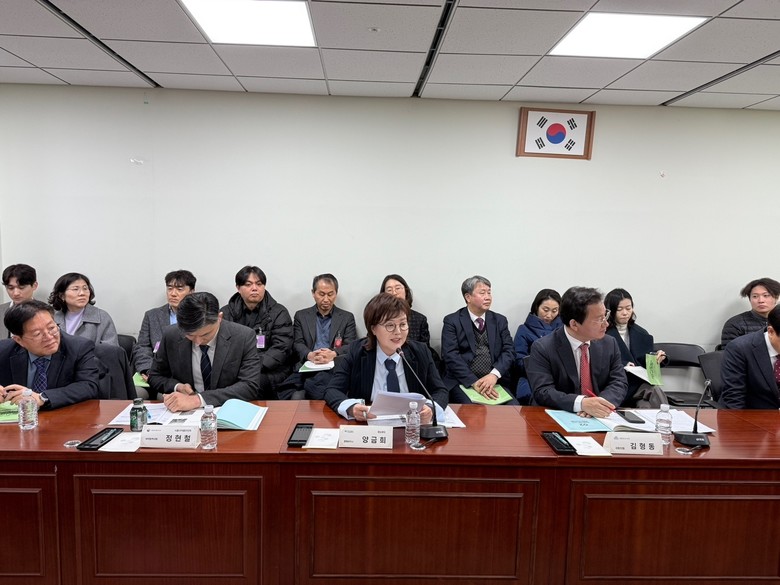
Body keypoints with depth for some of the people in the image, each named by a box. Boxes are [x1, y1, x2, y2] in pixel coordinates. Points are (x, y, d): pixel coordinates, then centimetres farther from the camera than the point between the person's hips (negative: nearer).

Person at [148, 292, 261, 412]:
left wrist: (199, 399, -29)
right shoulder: (171, 336, -5)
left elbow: (250, 387, -20)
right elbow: (155, 377, 9)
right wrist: (177, 387, -12)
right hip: (185, 414, 2)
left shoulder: (244, 337, -14)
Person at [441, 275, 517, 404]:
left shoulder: (500, 320, 15)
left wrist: (494, 375, -14)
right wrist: (474, 382, -18)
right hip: (463, 382, -3)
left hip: (495, 381, 3)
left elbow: (509, 351, 6)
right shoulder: (452, 321, 3)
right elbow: (451, 355, -7)